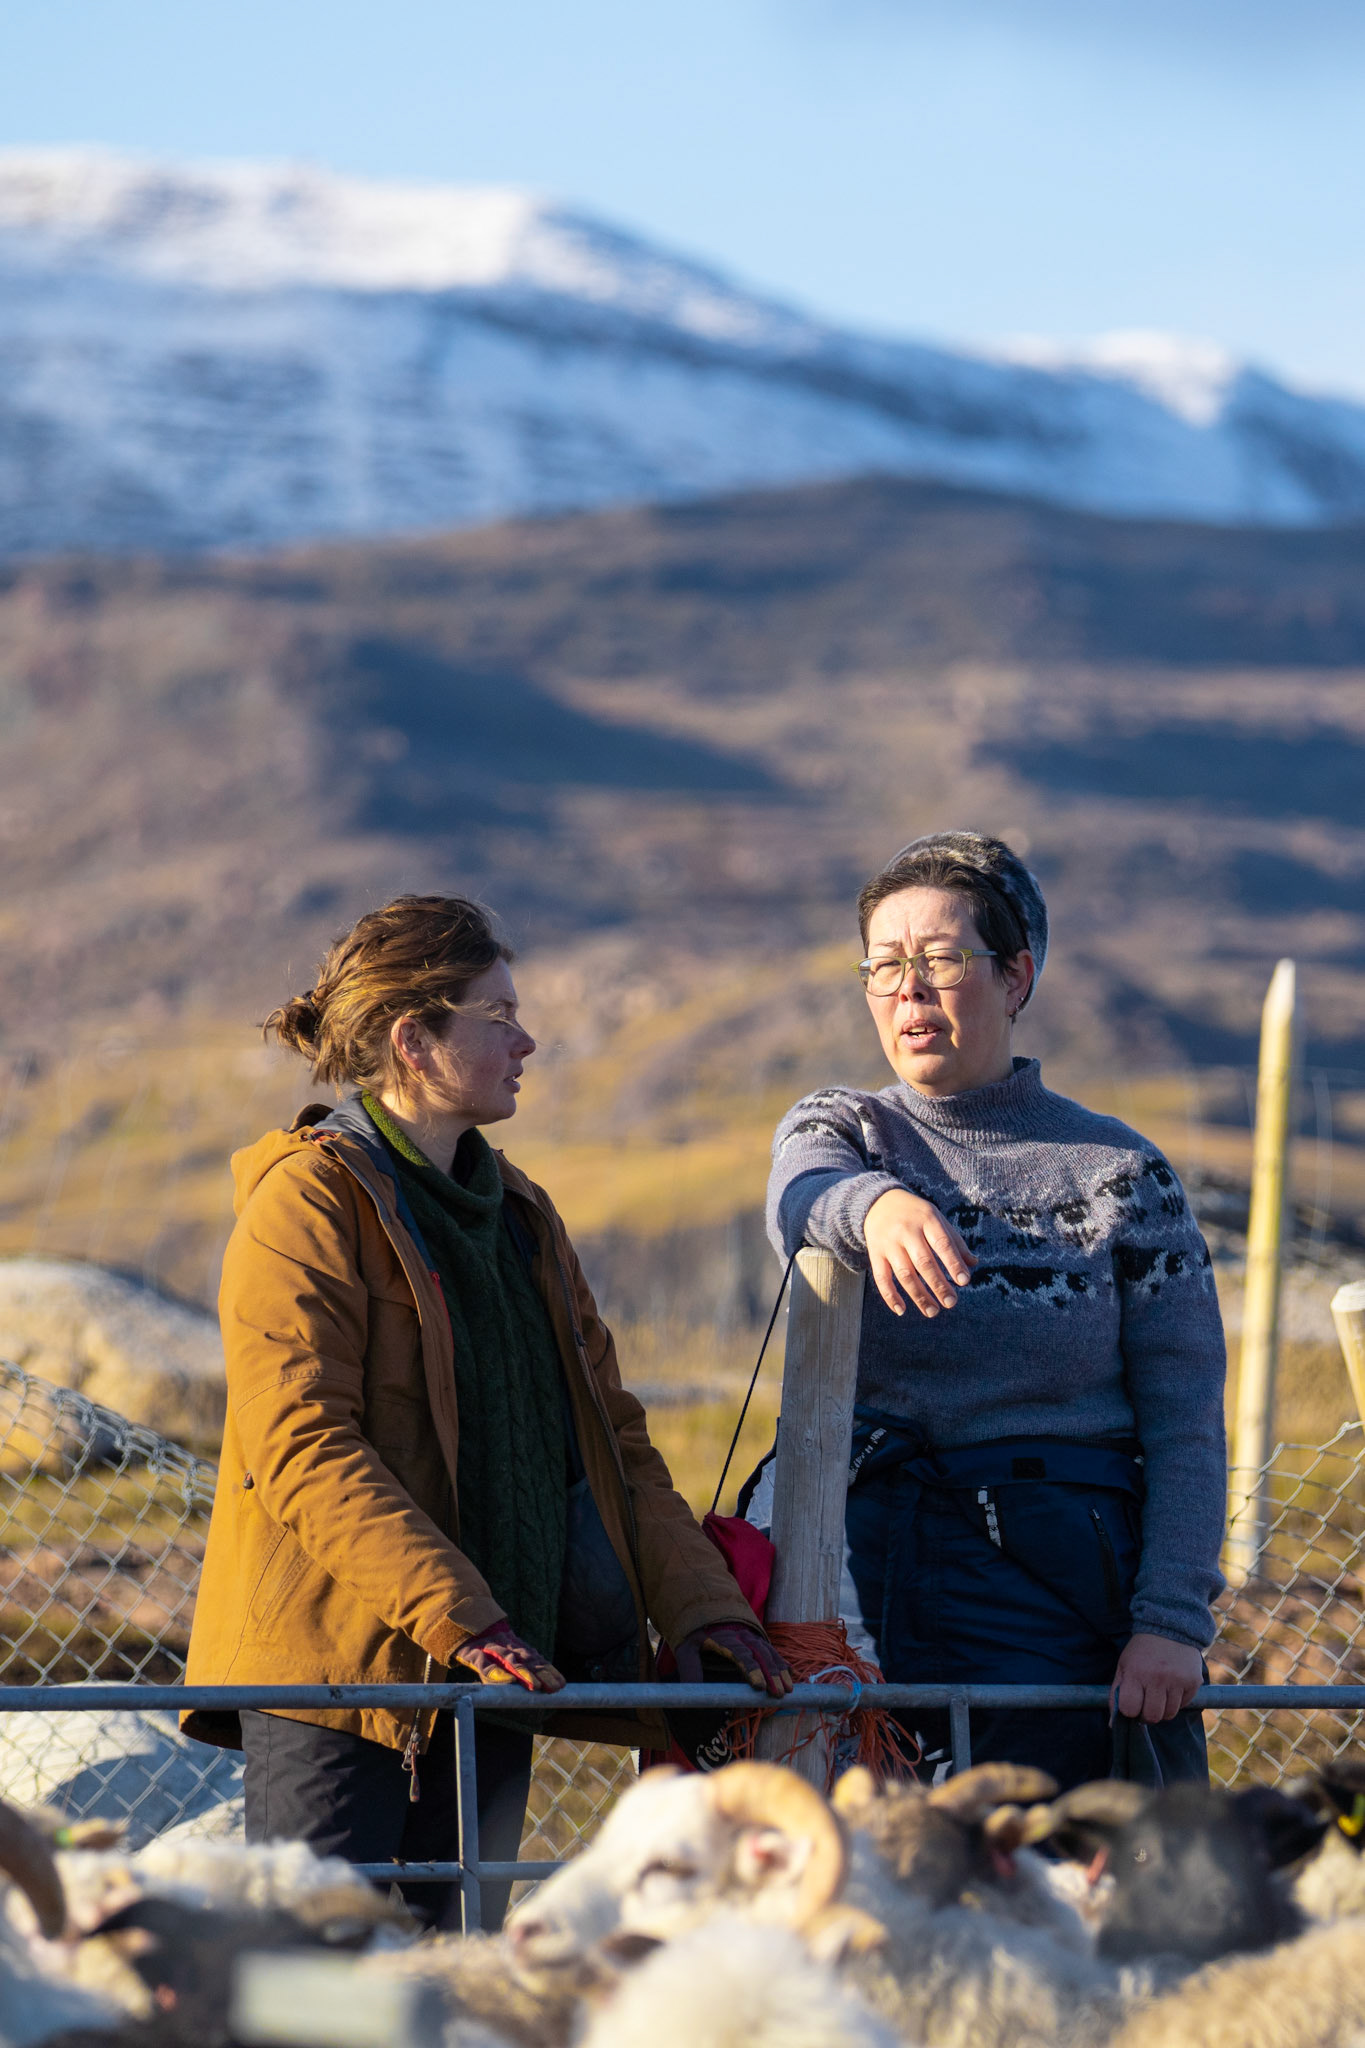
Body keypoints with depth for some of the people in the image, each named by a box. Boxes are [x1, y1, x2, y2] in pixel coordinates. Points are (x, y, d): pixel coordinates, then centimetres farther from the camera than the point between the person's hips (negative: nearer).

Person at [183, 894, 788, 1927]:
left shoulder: (518, 1213, 20)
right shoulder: (309, 1201, -6)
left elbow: (609, 1432, 19)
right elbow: (302, 1446, -16)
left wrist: (698, 1603, 5)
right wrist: (455, 1612, -25)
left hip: (493, 1673, 8)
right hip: (336, 1666, -8)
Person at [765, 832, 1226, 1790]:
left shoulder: (1120, 1172, 5)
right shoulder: (838, 1128, 12)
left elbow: (1187, 1424, 0)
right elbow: (802, 1199, -14)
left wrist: (1171, 1620, -12)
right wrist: (876, 1206, -38)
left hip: (1063, 1592, -1)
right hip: (862, 1567, 1)